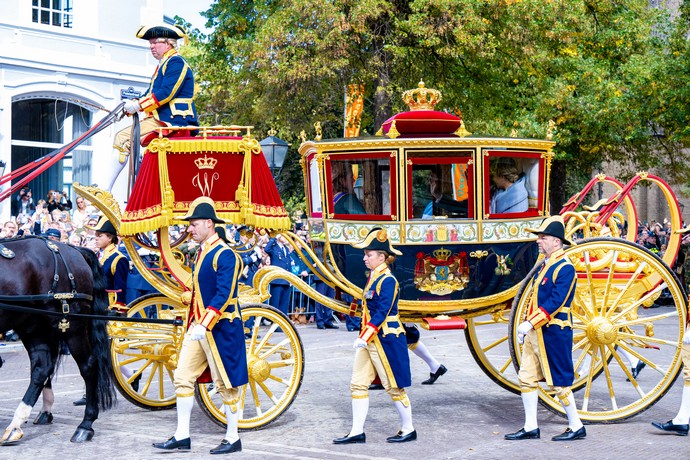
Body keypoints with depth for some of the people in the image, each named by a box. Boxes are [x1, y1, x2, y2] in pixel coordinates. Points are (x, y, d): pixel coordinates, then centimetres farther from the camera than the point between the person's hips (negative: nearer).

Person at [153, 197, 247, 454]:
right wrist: (194, 322, 18)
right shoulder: (201, 254, 13)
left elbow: (224, 296, -22)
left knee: (226, 384, 1)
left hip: (220, 328, -9)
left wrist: (205, 325, -28)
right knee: (183, 378, 6)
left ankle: (233, 439, 13)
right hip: (198, 326, 9)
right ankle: (182, 437, 12)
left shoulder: (224, 255, -15)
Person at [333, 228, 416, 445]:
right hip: (370, 339, 9)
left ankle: (408, 430, 17)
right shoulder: (373, 277, 11)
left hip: (386, 340, -9)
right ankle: (357, 432, 11)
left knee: (394, 387, 2)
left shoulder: (387, 281, -17)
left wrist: (364, 337, -28)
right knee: (358, 384, 6)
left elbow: (381, 313, -23)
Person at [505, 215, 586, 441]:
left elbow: (556, 302, -22)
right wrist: (526, 326, 16)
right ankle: (530, 427, 15)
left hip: (554, 333, -9)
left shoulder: (565, 268, -15)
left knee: (559, 382, -1)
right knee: (526, 378, 8)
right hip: (536, 332, 9)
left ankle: (577, 427, 12)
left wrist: (530, 323, -23)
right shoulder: (545, 265, 14)